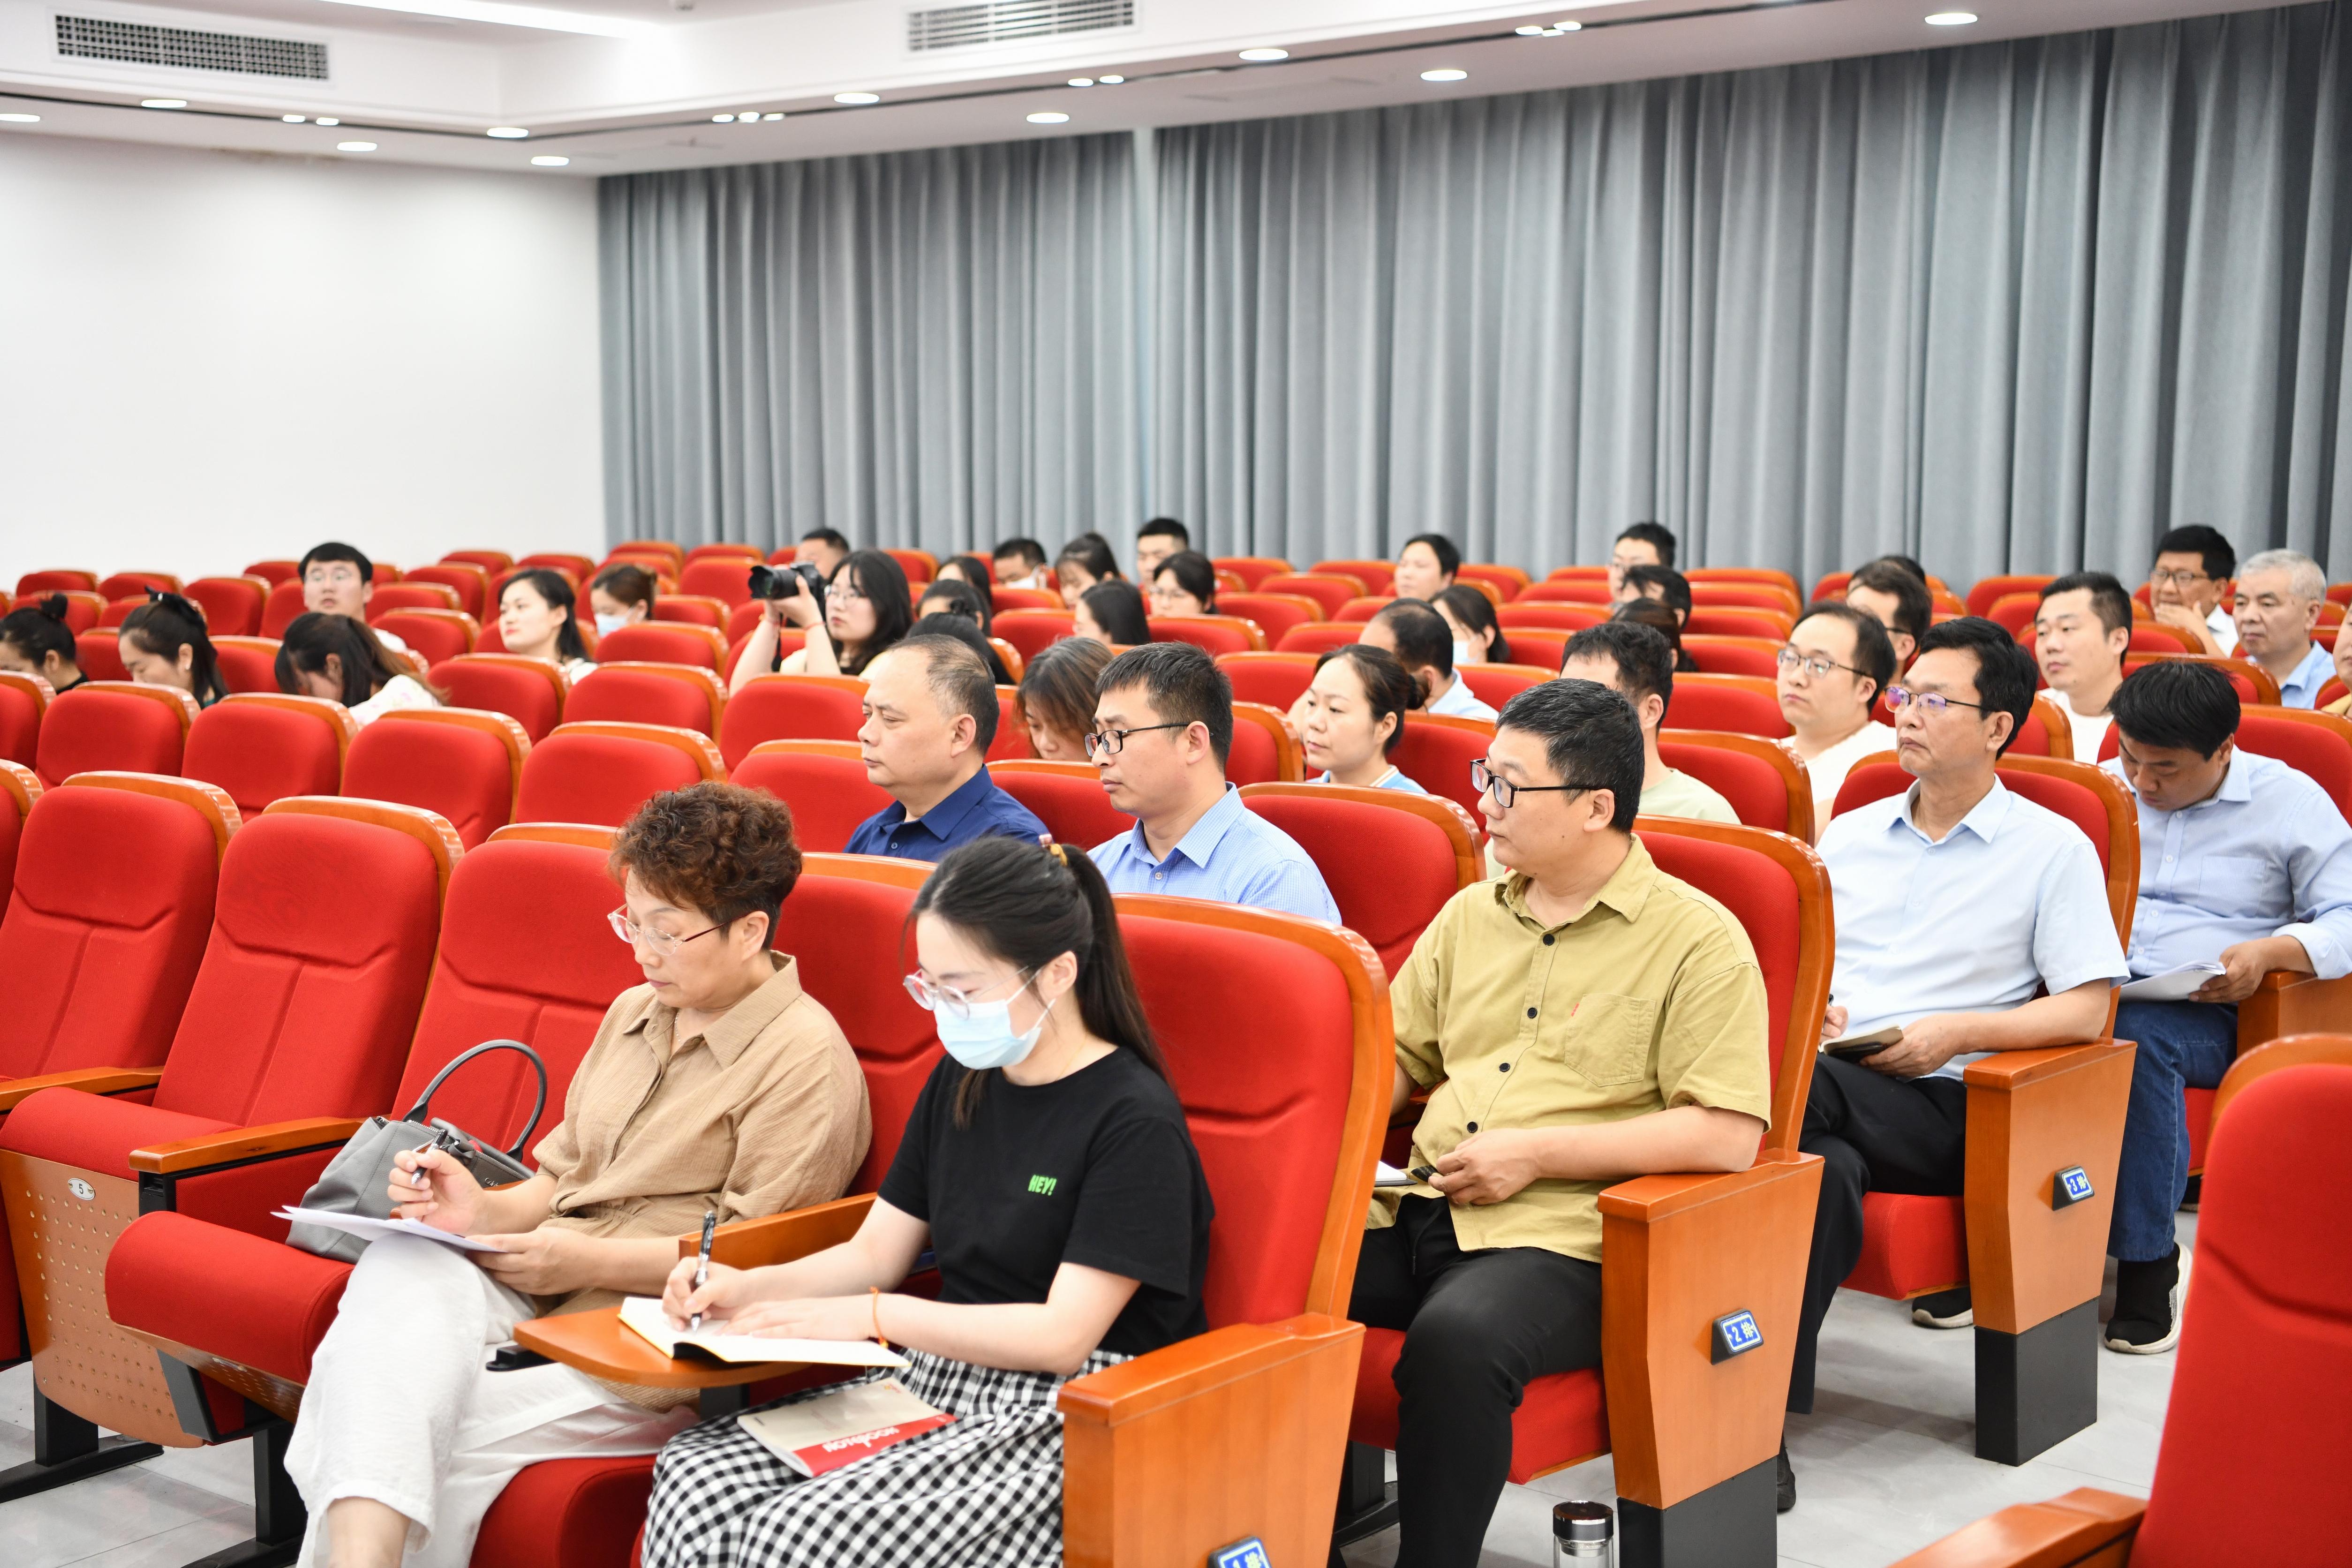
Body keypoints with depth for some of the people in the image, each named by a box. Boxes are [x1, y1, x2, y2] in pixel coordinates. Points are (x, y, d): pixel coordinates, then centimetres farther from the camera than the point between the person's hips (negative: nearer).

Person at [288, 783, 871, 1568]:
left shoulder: (806, 1058, -7)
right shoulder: (633, 1013, 20)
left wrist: (590, 1260, -14)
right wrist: (487, 1212, 2)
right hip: (535, 1292, 7)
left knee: (446, 1435, -28)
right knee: (400, 1267, -27)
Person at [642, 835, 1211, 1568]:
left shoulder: (1136, 1121, -13)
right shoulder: (960, 1083, 12)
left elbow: (1062, 1336, -17)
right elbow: (875, 1254, 15)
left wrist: (871, 1316, -16)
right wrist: (748, 1288, -3)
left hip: (1066, 1423, -7)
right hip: (939, 1383, 7)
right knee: (692, 1478, -17)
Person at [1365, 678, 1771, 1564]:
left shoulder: (1698, 940, -2)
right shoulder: (1471, 915, 18)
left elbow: (1728, 1136, -11)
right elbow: (1400, 1061, 23)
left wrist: (1536, 1153, -13)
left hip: (1563, 1237, -6)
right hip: (1421, 1213, 6)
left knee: (1456, 1338, -37)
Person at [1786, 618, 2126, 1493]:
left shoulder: (2053, 850, 7)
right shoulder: (1848, 837, 21)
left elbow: (2087, 1011, -2)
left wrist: (1957, 1034, -13)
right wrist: (1810, 1006, 1)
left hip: (1943, 1107, -4)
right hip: (1823, 1090, 4)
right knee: (1827, 1167, -34)